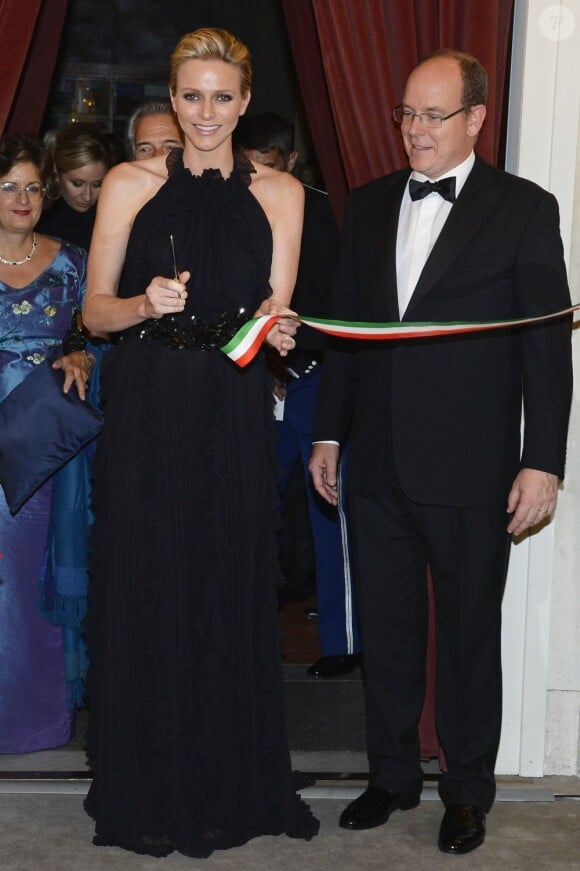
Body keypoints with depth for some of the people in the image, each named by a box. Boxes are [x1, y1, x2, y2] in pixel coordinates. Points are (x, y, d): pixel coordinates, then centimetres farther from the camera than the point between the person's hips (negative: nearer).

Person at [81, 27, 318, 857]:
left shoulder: (279, 192, 8)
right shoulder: (130, 184, 3)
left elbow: (275, 310, 4)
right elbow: (96, 310, 3)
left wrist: (277, 327, -19)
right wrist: (148, 303, -18)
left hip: (235, 413, 1)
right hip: (147, 408, -1)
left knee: (234, 587, 6)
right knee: (145, 587, 2)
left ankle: (231, 783, 22)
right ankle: (148, 794, 17)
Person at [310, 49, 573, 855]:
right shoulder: (369, 205, 10)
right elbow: (344, 323, 14)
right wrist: (328, 433, 11)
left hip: (469, 469, -4)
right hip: (377, 462, 4)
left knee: (470, 632, 9)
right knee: (385, 628, 13)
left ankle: (468, 790, 24)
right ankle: (392, 774, 30)